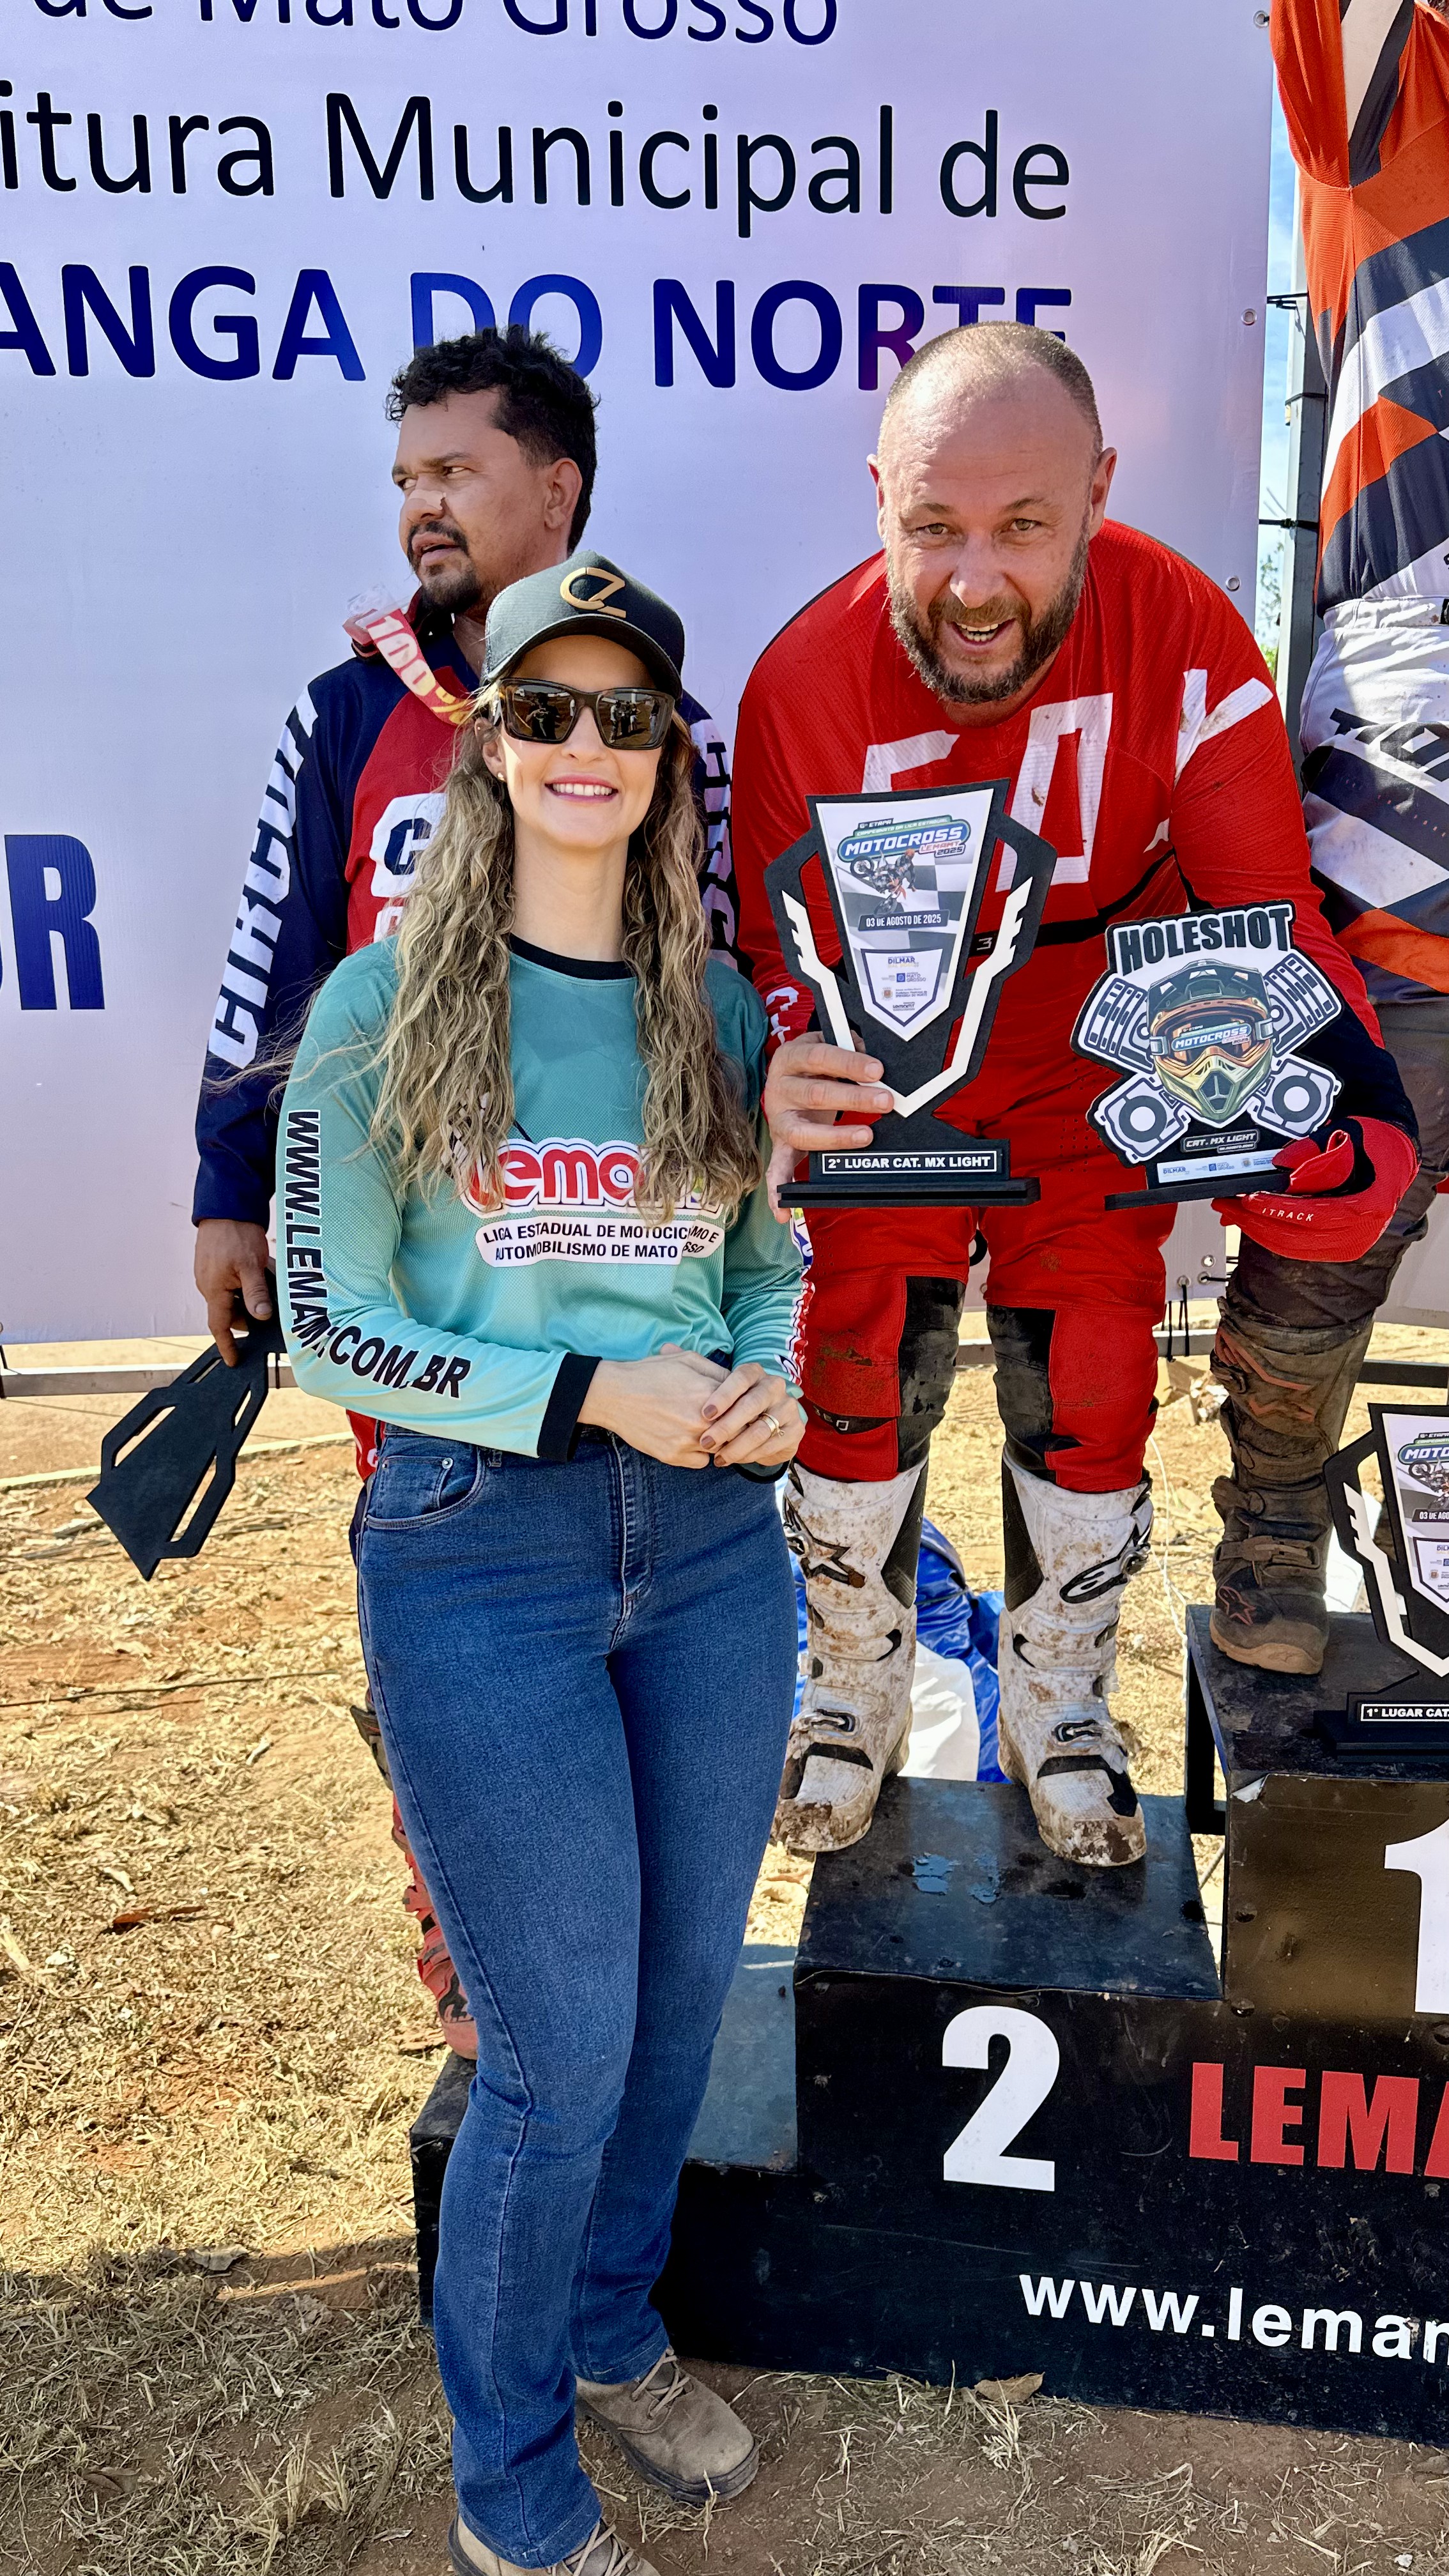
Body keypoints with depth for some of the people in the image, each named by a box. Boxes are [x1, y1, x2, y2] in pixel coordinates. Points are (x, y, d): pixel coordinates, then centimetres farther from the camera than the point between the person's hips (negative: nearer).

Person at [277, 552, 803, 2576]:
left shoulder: (721, 1008, 6)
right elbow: (327, 1327, -6)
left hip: (715, 1546, 5)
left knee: (684, 1990, 18)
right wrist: (590, 1397, -16)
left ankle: (613, 2333, 48)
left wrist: (772, 1387, -7)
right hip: (480, 1557, -4)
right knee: (560, 2052, 4)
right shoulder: (387, 1004, -5)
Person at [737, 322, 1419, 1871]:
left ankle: (1059, 1706, 30)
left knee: (1087, 1385, 4)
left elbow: (1262, 916, -15)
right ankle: (854, 1689, 27)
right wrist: (786, 1078, -37)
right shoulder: (806, 682, -20)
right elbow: (784, 959, -13)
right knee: (861, 1375, 0)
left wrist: (1335, 1098, -35)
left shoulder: (1182, 637, -21)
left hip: (1096, 1071, 1)